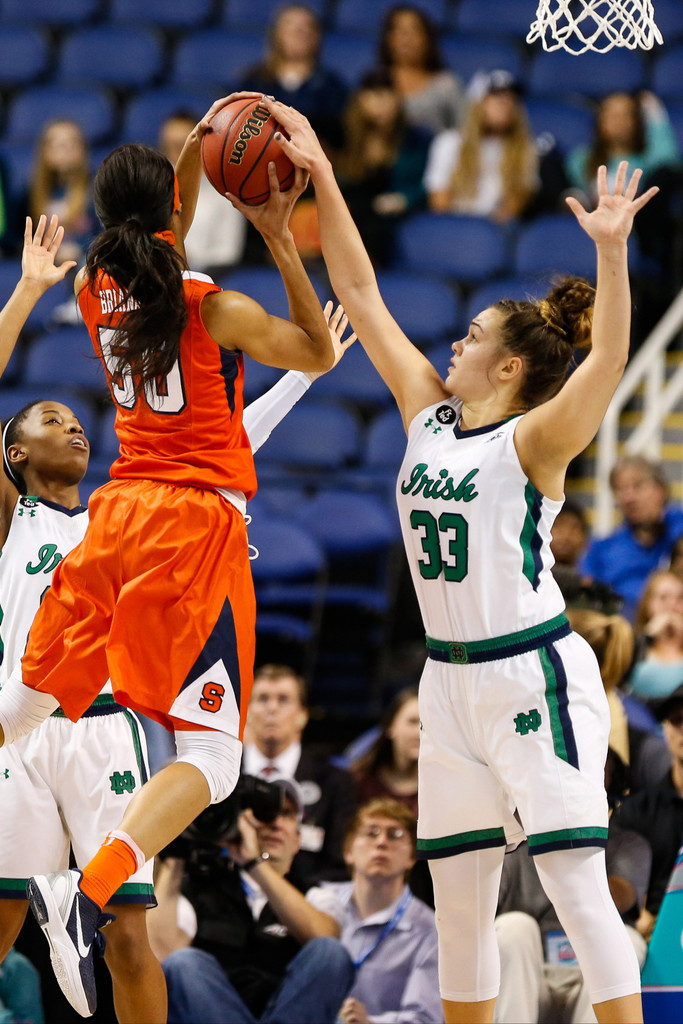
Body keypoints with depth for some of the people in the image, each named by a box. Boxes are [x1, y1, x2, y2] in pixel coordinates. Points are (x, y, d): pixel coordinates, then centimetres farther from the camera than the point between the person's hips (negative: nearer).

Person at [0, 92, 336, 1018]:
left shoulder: (96, 290, 7)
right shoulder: (214, 311, -9)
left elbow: (157, 257, 31)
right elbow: (321, 355, 7)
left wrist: (195, 152, 22)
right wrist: (279, 238, 4)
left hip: (118, 515, 6)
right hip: (199, 524, -6)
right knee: (212, 757, -10)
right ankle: (88, 891, -31)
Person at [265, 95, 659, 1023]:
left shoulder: (533, 442, -9)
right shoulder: (429, 414, 9)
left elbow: (606, 364, -28)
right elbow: (361, 295, 11)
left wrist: (611, 251, -41)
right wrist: (322, 177, 7)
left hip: (534, 675, -7)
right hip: (452, 678, 7)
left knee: (577, 884, -12)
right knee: (458, 896, 11)